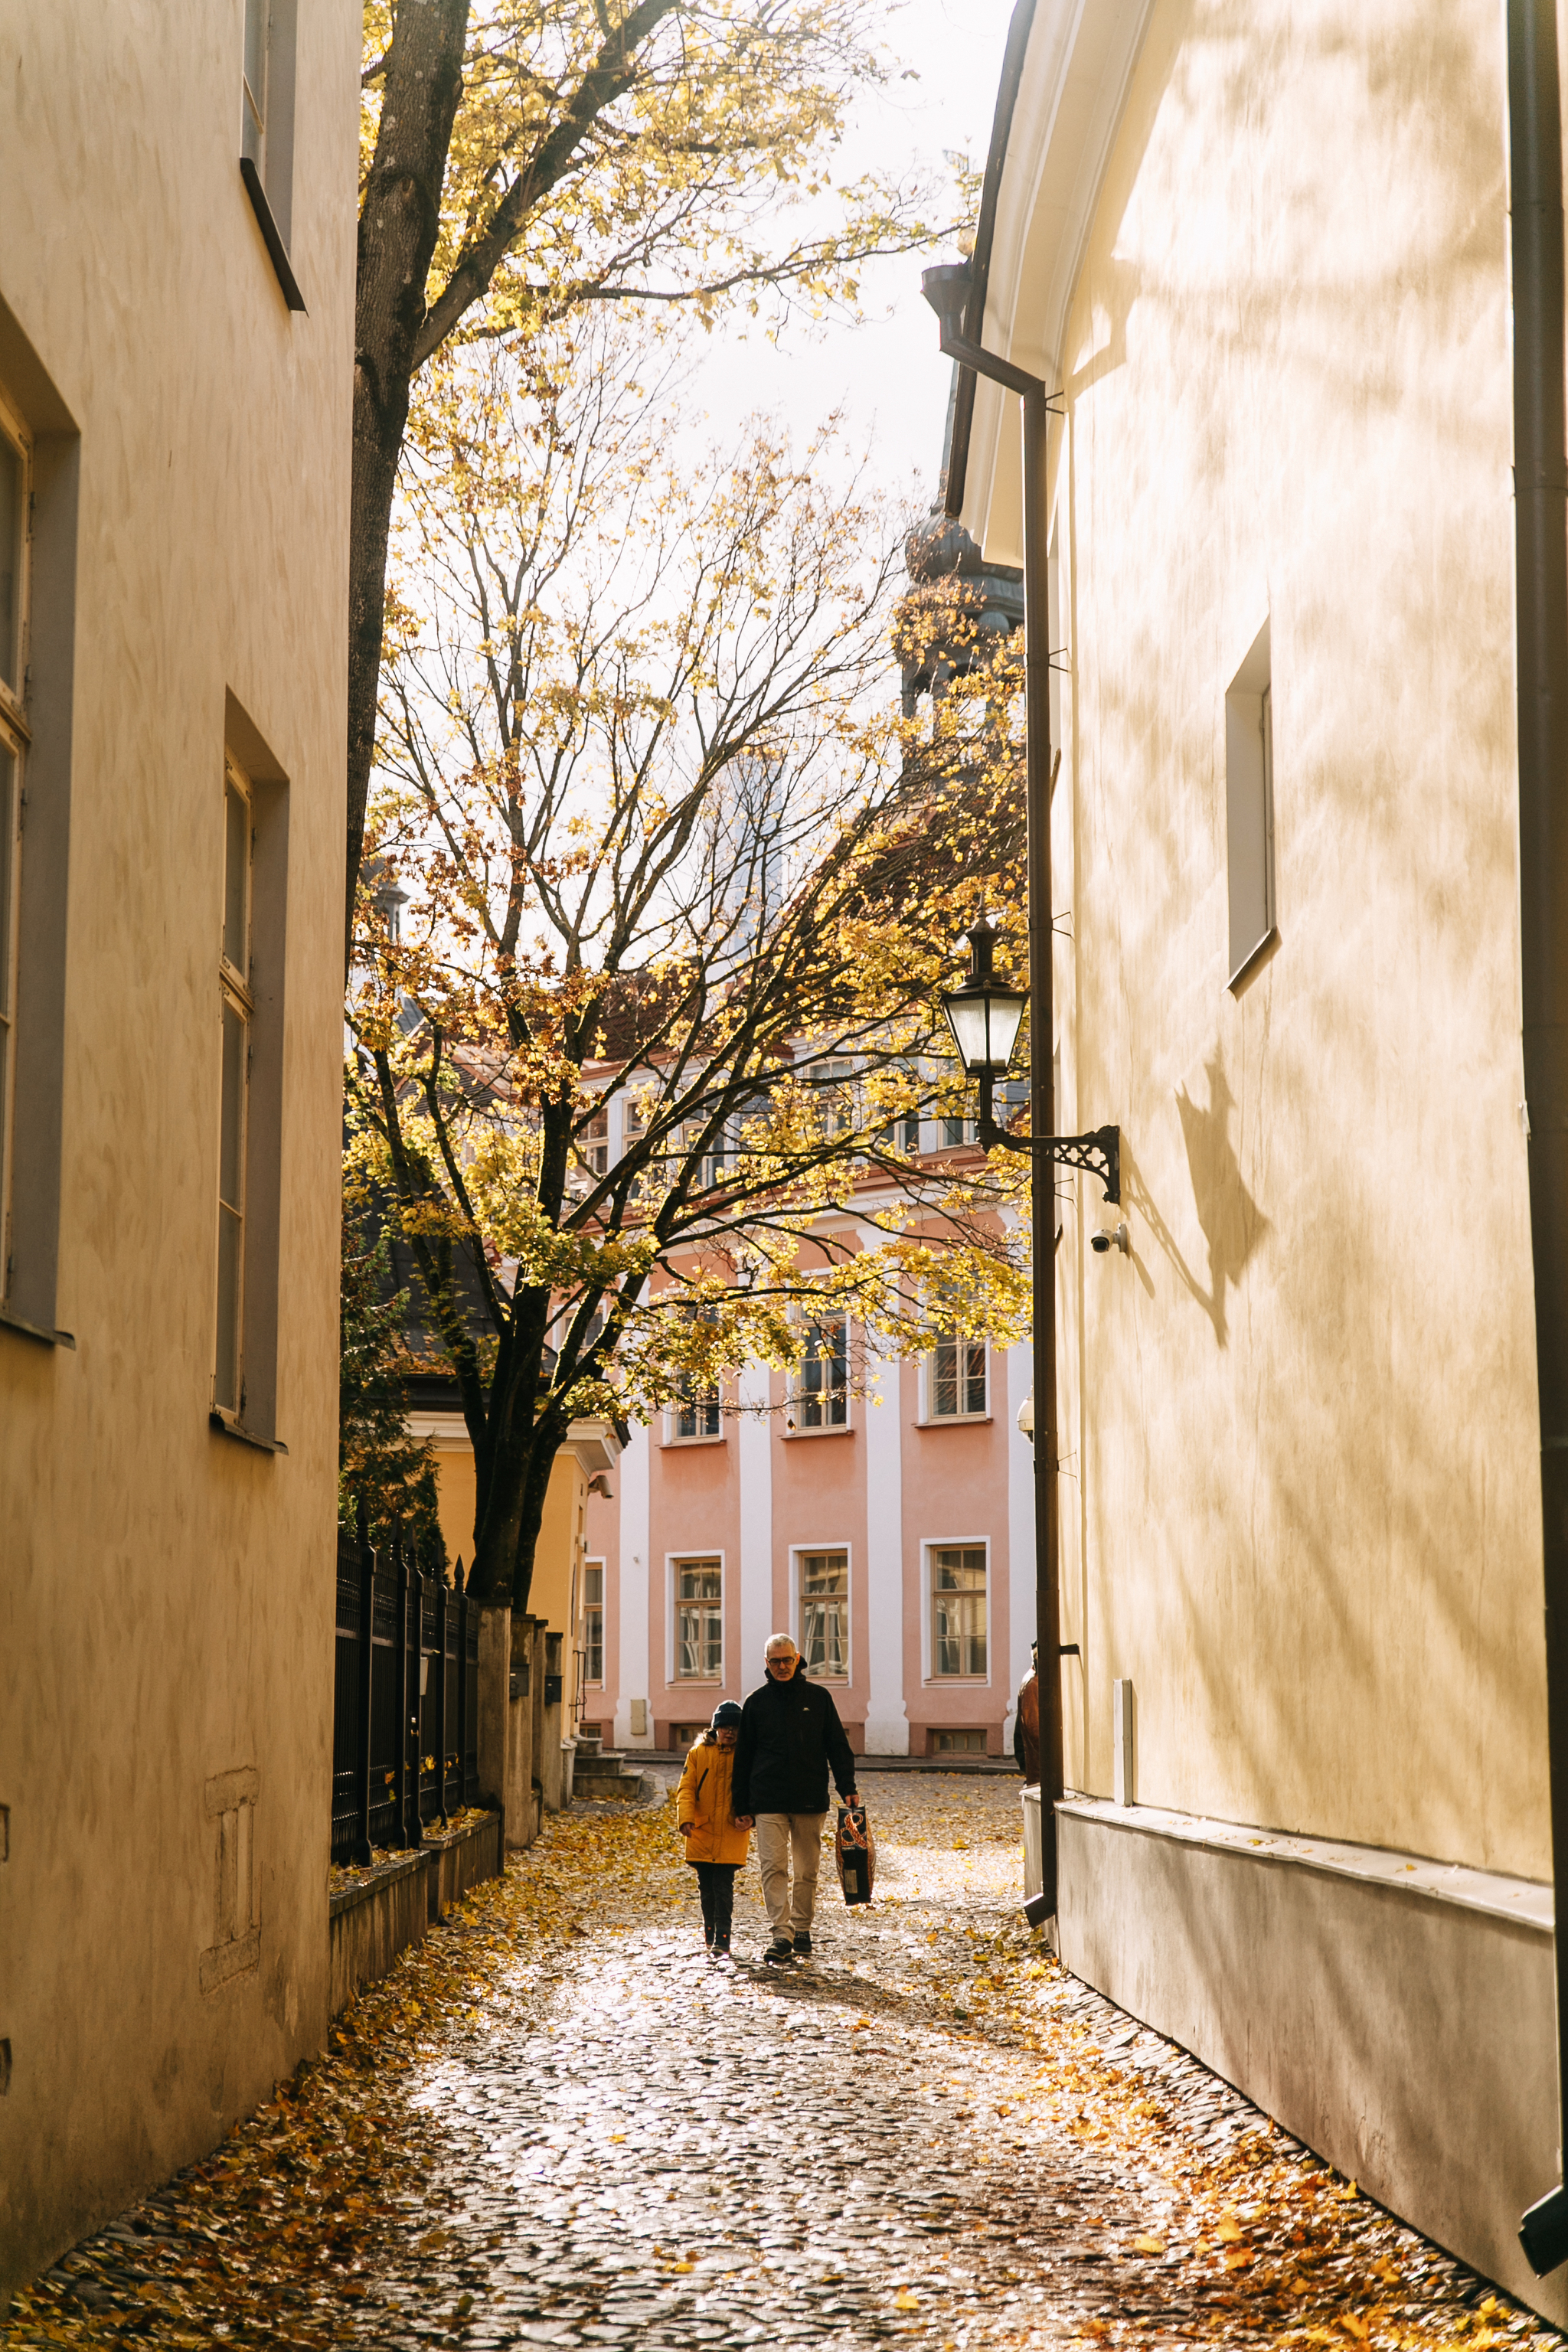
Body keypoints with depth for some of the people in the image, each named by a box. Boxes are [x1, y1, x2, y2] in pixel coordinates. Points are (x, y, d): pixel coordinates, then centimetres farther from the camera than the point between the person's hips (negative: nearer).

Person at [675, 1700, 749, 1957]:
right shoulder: (698, 1753, 4)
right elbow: (686, 1788, 0)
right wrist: (686, 1818, -15)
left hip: (731, 1834, -2)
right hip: (702, 1831, 2)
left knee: (723, 1886, -9)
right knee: (706, 1886, 9)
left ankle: (721, 1942, -8)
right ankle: (709, 1933, 27)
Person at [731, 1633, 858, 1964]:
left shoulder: (818, 1698, 6)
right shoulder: (757, 1702, 6)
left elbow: (838, 1746, 8)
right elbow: (743, 1758, 11)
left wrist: (847, 1787, -4)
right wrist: (742, 1808, 8)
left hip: (810, 1799, 0)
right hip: (768, 1800, 0)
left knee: (806, 1870, 6)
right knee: (773, 1867, -10)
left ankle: (802, 1931, 17)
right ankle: (782, 1934, -13)